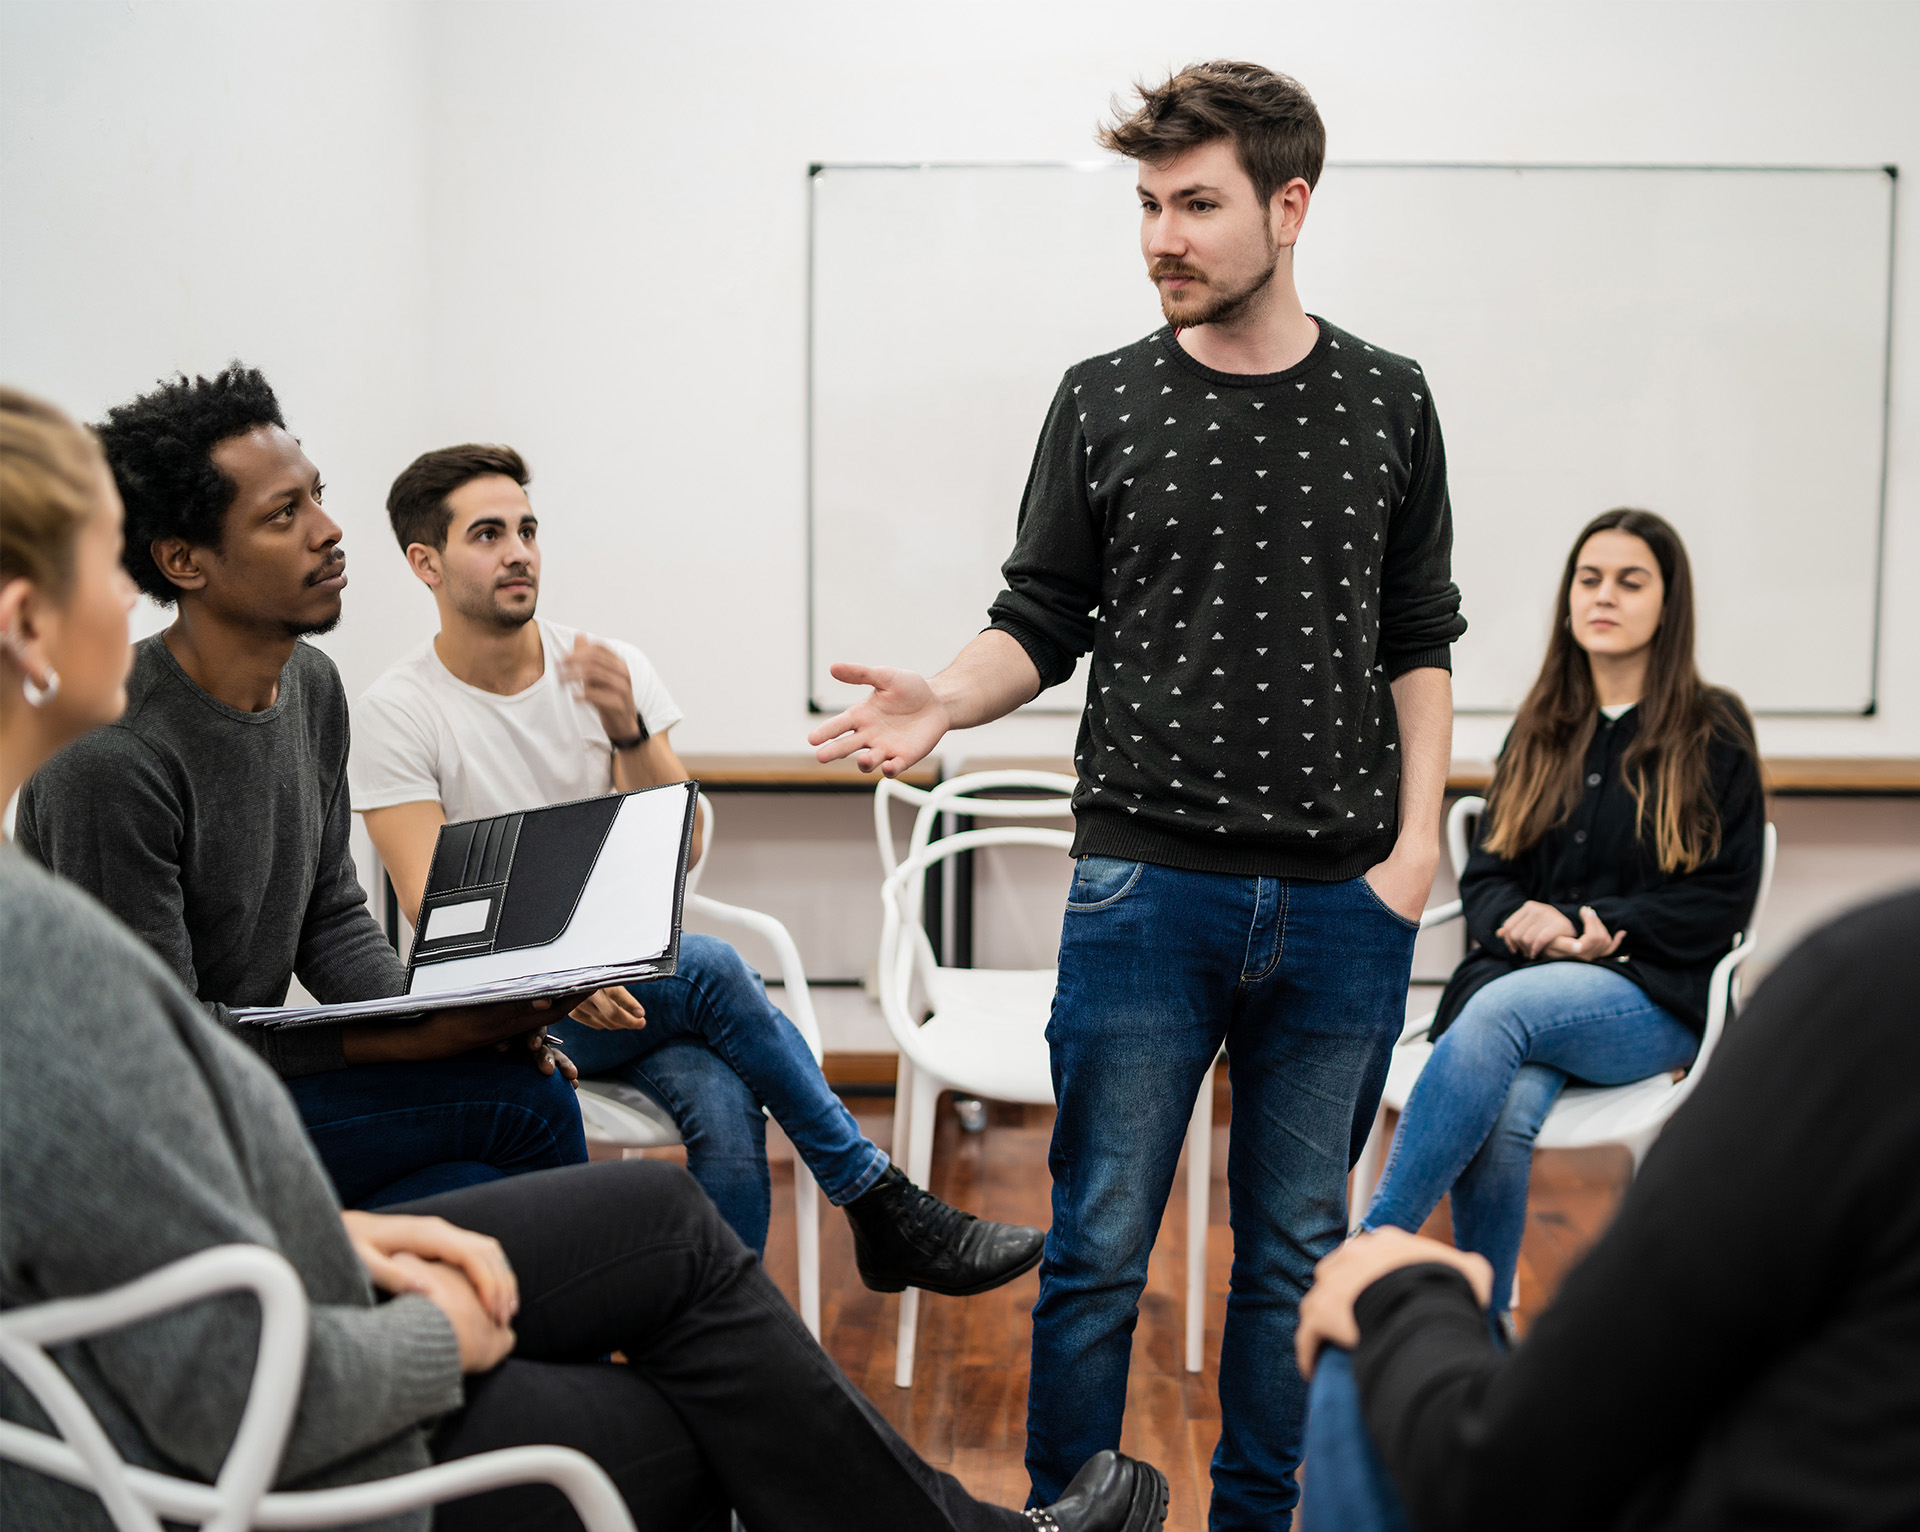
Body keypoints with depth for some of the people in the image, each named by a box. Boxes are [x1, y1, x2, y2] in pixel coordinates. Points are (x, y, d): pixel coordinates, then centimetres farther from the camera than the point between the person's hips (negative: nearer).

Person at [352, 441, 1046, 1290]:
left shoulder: (612, 670, 4)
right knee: (707, 966, -31)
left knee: (725, 1108, -30)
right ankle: (880, 1207, -19)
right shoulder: (395, 712, -5)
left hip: (633, 979, 3)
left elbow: (678, 855, -1)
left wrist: (628, 731, -19)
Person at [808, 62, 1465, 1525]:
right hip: (1147, 885, -1)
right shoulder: (1104, 403, 3)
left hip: (1342, 903, 1)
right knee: (1099, 1248, 3)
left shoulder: (1389, 404, 6)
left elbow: (1418, 643, 10)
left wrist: (1417, 839, 0)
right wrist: (942, 700, -15)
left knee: (1295, 1252, 11)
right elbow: (1042, 625, 5)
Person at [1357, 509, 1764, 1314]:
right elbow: (1483, 874, 16)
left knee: (1500, 1010, -35)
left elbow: (1723, 898, 1)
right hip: (1519, 977, 3)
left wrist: (1597, 925, -11)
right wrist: (1523, 918, -8)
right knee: (1500, 1118, -32)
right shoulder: (1539, 731, 18)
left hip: (1653, 997, -3)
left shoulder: (1714, 733, 5)